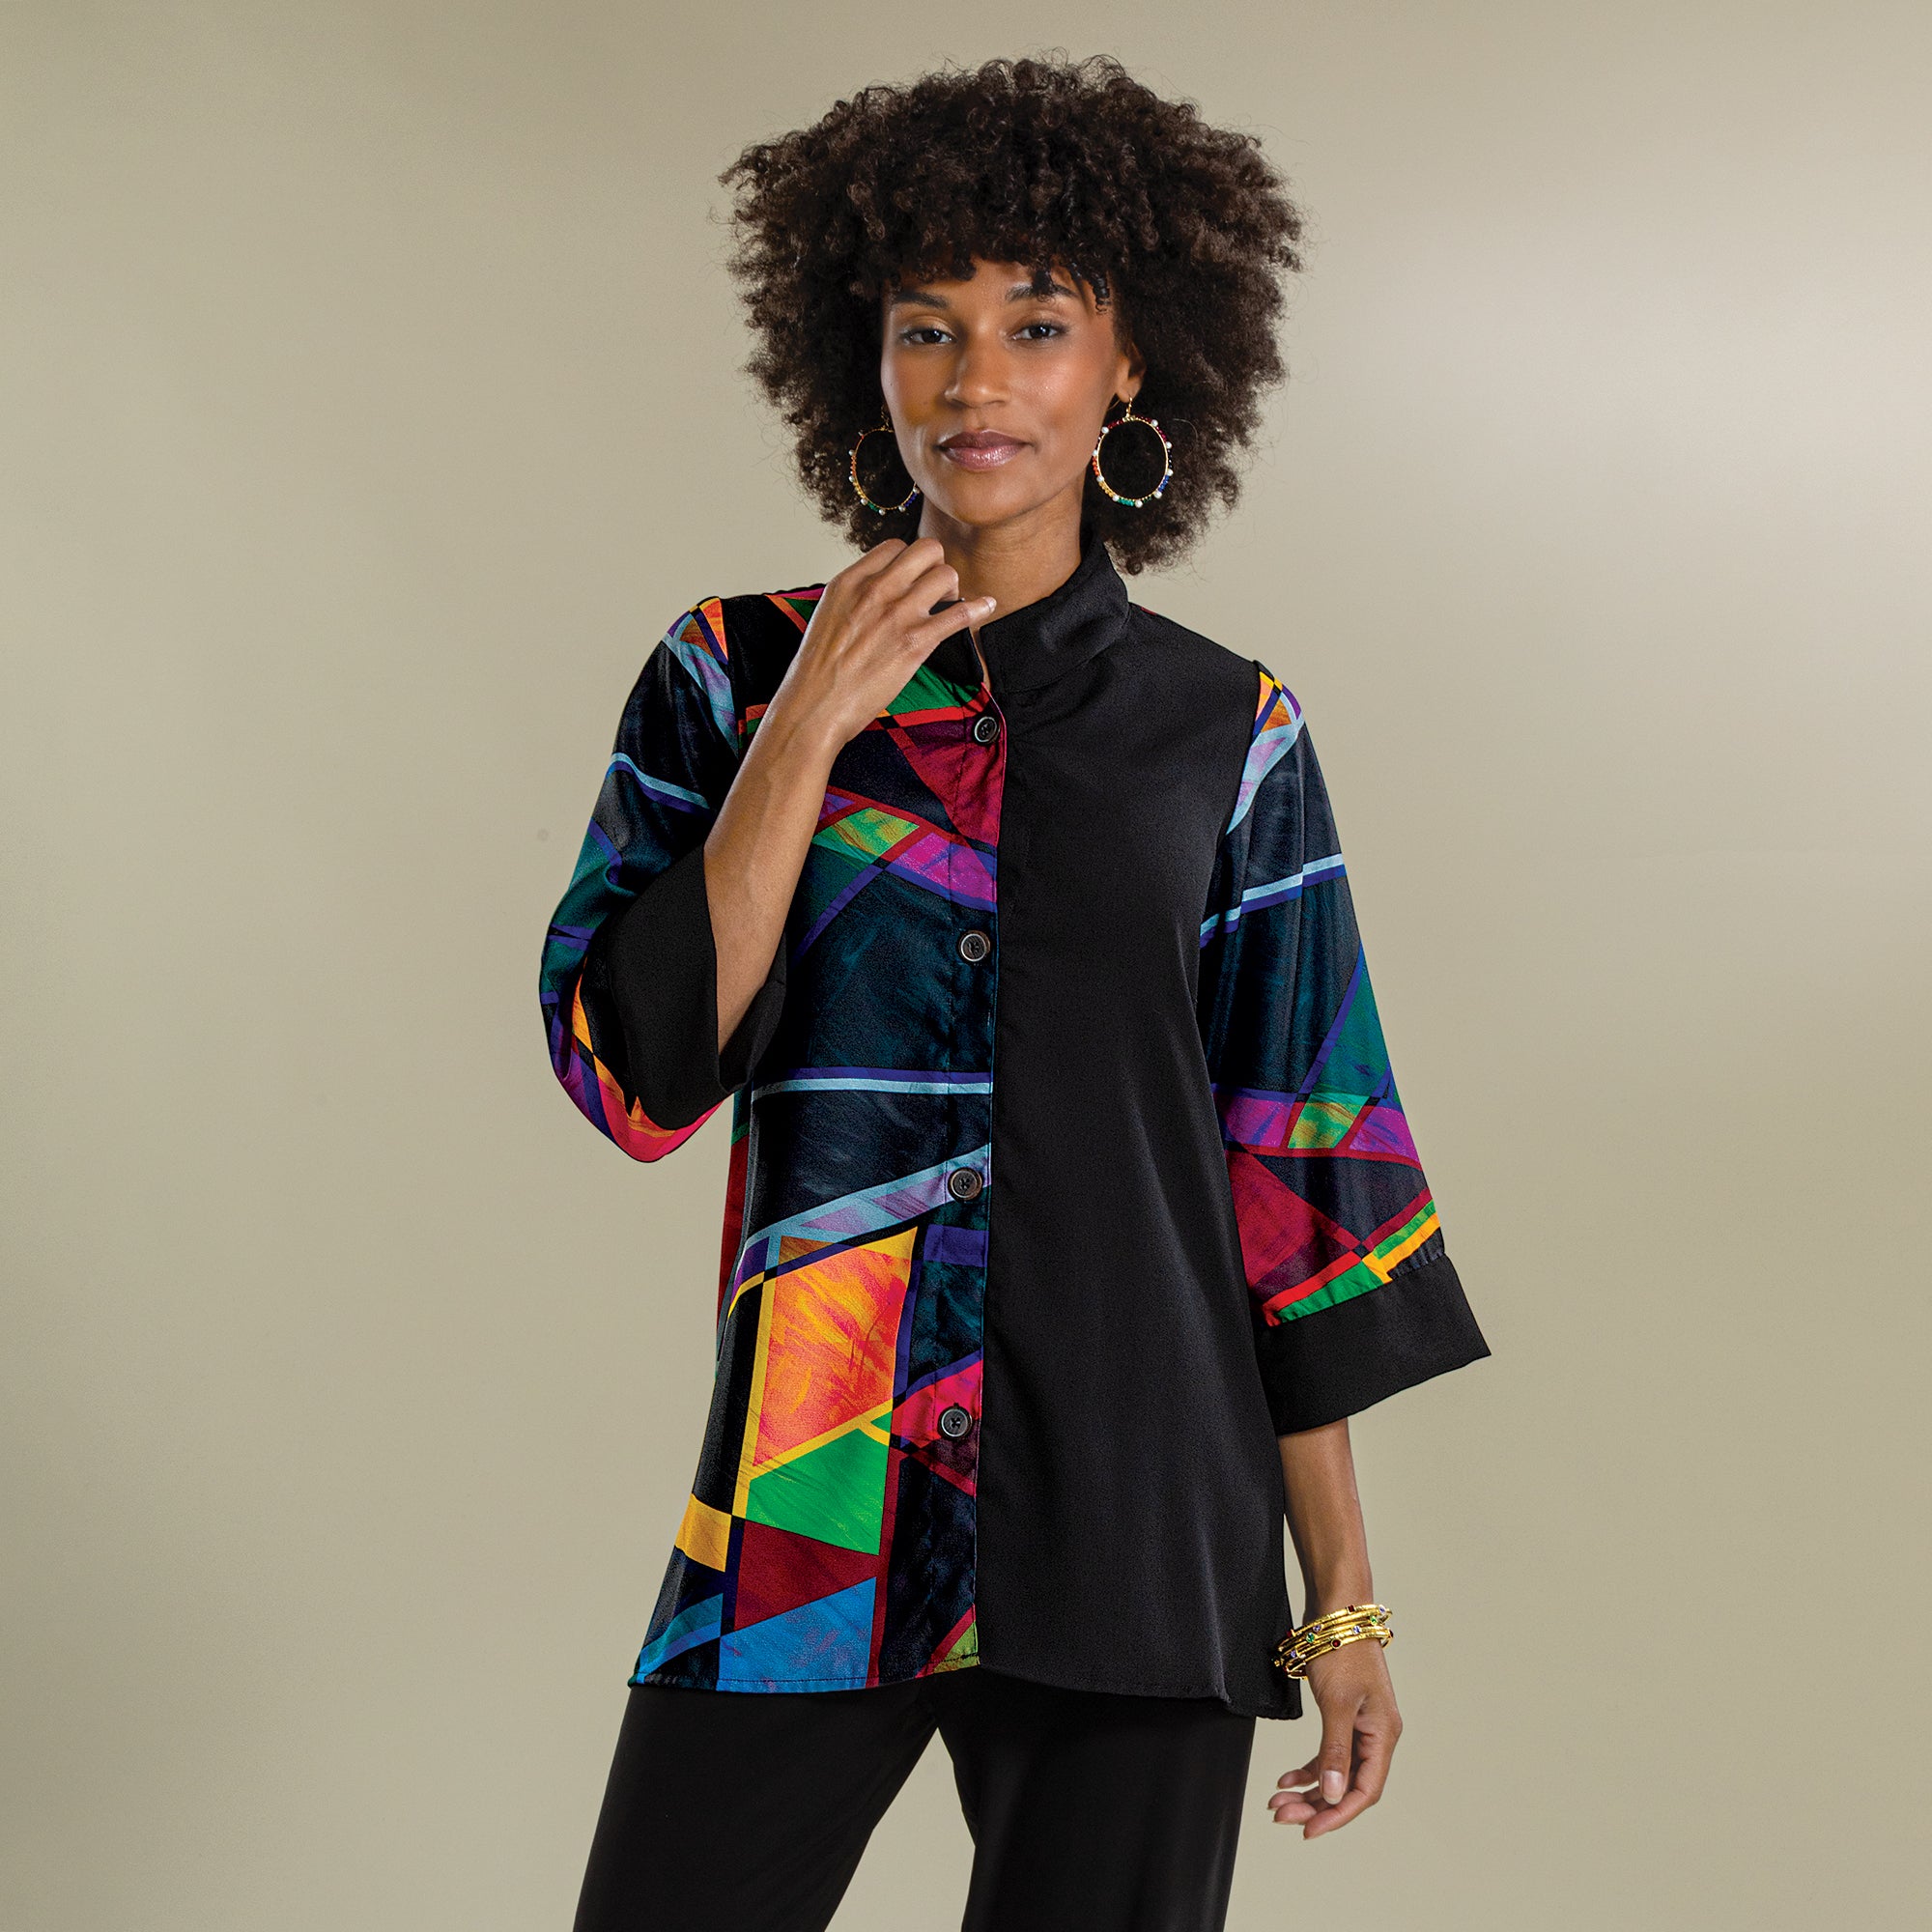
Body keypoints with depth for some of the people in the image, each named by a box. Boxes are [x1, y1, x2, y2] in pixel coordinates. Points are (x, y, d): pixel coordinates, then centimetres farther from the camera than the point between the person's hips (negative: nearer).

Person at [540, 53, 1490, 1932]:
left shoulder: (1226, 734, 4)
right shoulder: (734, 676, 4)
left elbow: (1295, 1180, 4)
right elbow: (633, 1070, -6)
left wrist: (1343, 1599, 2)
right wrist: (811, 735, -11)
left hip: (1135, 1530, 1)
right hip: (811, 1498, 0)